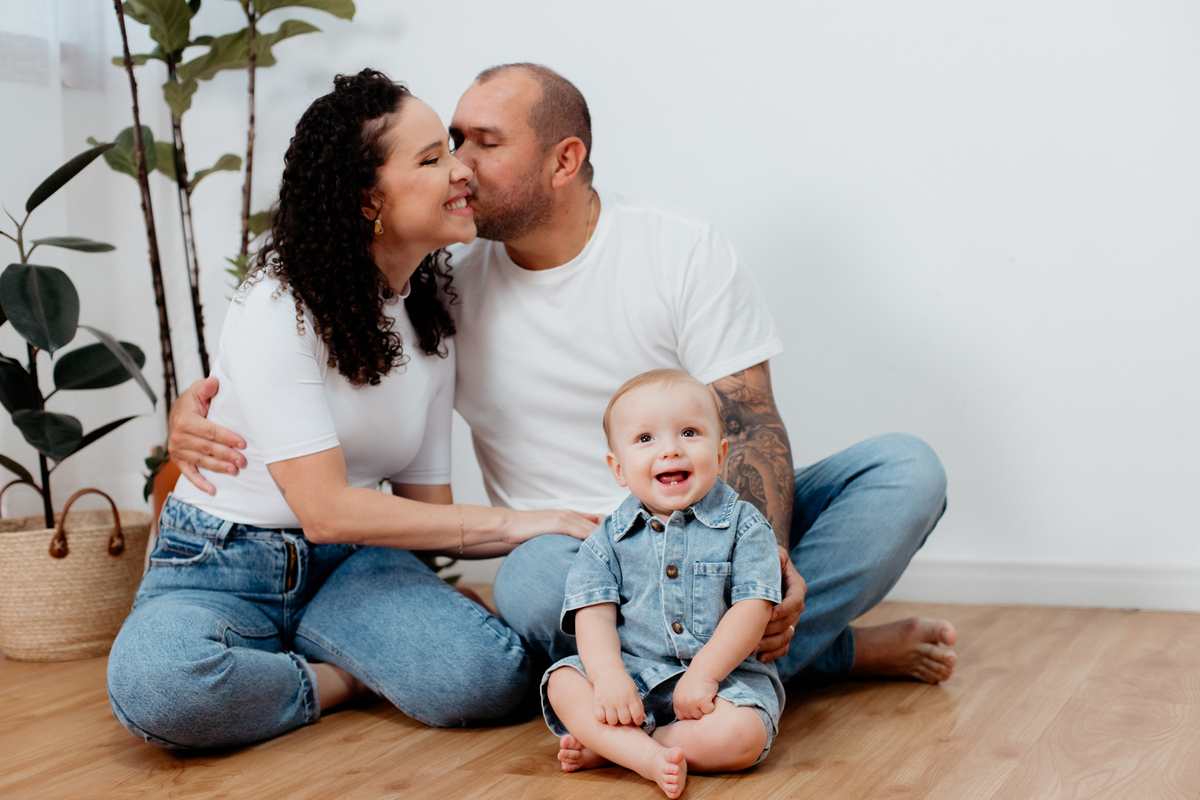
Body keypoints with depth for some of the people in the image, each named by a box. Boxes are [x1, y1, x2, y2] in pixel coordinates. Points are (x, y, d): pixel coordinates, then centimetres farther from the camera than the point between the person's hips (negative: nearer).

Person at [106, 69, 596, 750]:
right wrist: (507, 522, -18)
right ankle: (344, 680, -10)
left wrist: (556, 536, -10)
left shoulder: (431, 318, 6)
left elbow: (426, 504, 6)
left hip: (351, 564, 5)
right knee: (158, 685, -39)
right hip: (225, 564, -4)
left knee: (492, 675, -26)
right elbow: (326, 510, -22)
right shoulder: (278, 311, -17)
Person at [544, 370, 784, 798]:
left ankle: (607, 745, -18)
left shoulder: (742, 525, -1)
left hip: (723, 672, -1)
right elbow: (595, 614, -4)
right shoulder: (609, 538, 5)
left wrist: (703, 674, -19)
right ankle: (649, 756, -35)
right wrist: (609, 677, -23)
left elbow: (752, 608, -9)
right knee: (563, 683, -22)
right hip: (631, 672, 2)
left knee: (741, 735, -31)